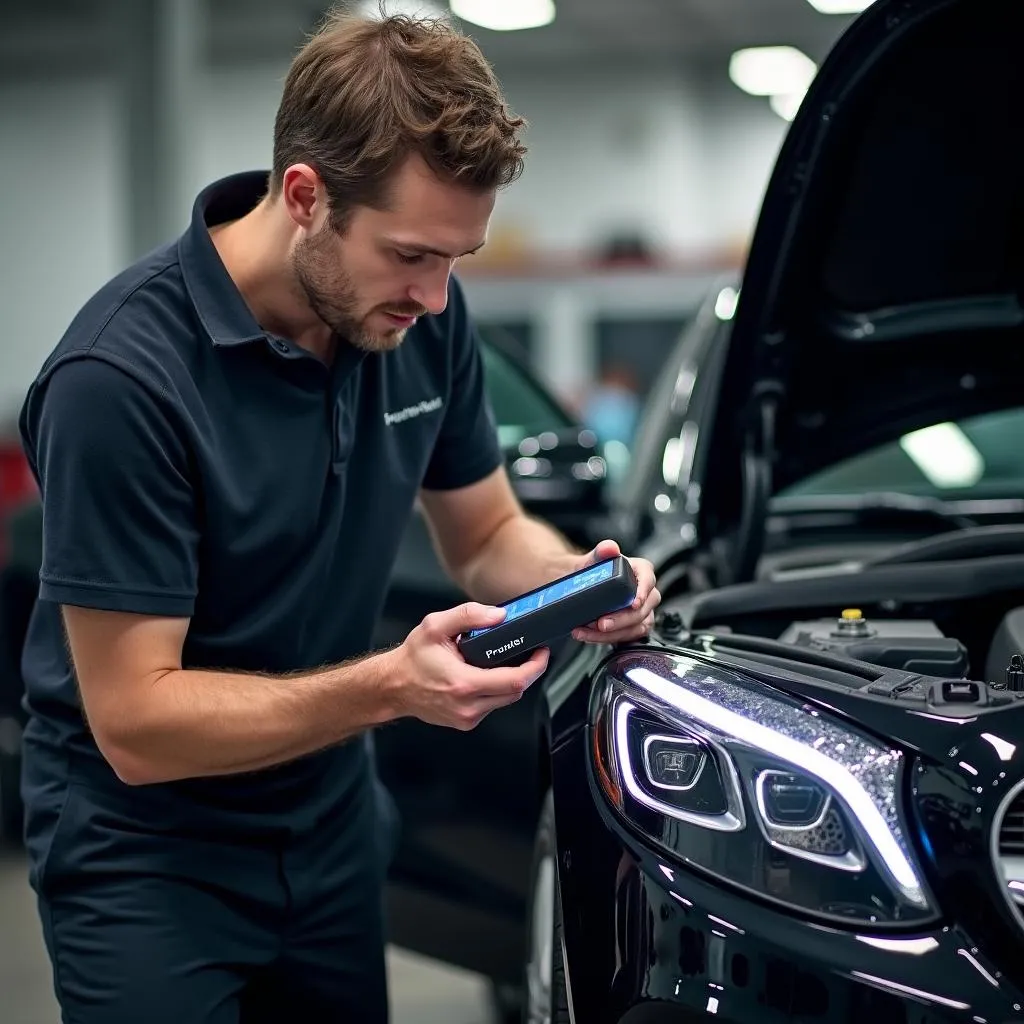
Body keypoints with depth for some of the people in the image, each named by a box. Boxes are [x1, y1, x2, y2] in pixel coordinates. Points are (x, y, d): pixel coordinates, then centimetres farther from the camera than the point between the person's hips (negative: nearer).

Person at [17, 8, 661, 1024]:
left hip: (329, 817, 6)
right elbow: (136, 723, -25)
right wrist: (391, 686, -34)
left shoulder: (423, 317, -9)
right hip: (144, 846, -6)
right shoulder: (124, 376, -28)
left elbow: (485, 534, 6)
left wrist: (576, 584, -15)